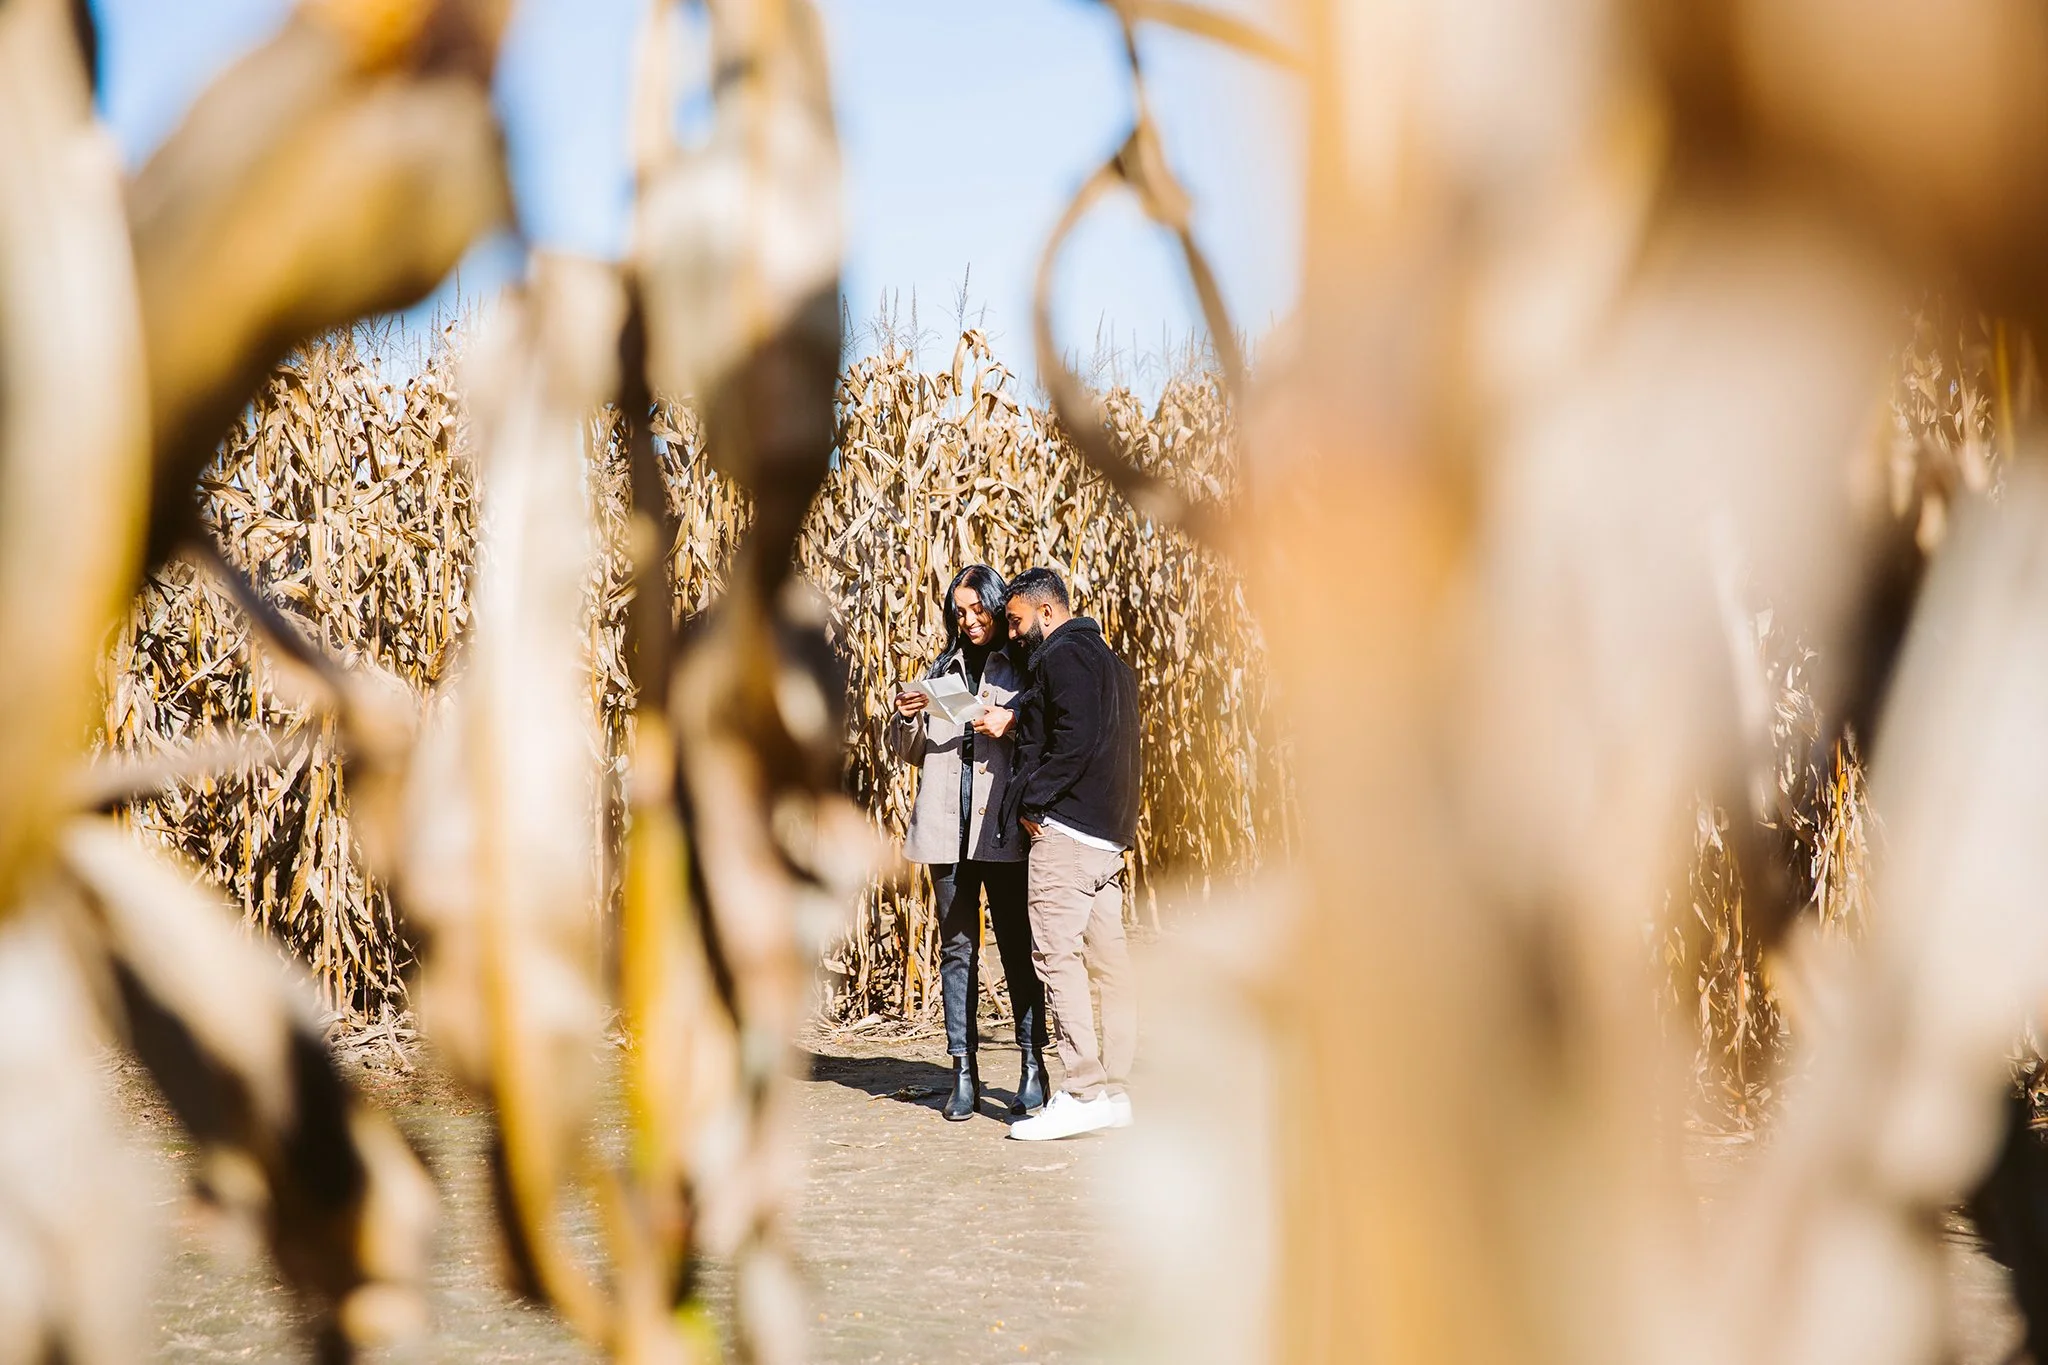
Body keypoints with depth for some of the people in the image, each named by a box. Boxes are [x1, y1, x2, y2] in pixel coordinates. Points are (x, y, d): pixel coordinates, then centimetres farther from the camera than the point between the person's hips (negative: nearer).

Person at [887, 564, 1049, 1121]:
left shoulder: (1025, 668, 6)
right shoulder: (943, 669, 17)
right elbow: (911, 753, 19)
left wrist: (1013, 724, -18)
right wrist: (906, 719, -1)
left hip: (1005, 827, -4)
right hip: (947, 827, 4)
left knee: (1017, 946, -4)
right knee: (956, 948, 4)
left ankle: (1033, 1067, 2)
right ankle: (964, 1072, 8)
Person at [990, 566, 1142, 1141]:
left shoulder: (1063, 656, -7)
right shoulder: (1111, 661, 23)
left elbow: (1076, 739, -20)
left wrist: (1032, 800, -13)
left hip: (1065, 827, -10)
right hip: (1111, 833, 10)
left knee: (1057, 955, -8)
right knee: (1109, 960, 8)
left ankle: (1084, 1093, -10)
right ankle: (1114, 1091, 10)